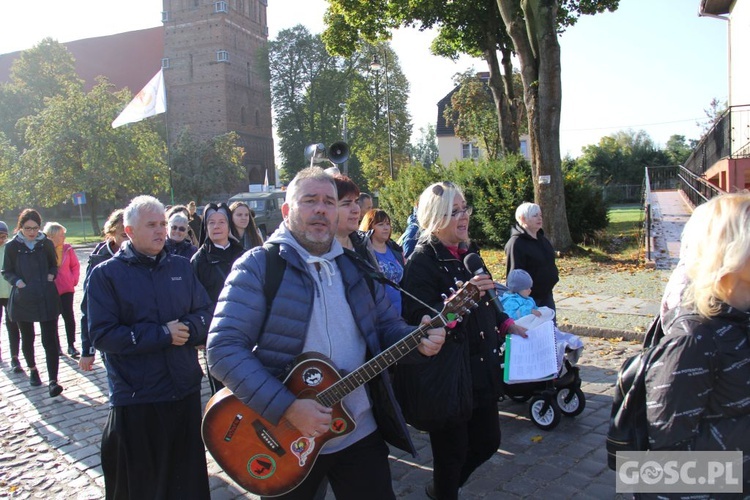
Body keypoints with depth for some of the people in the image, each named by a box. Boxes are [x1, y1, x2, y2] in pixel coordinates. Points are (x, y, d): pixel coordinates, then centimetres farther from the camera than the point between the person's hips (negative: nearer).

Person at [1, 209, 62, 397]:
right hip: (23, 299, 1)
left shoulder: (46, 244, 0)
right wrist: (17, 282, -13)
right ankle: (32, 370, 38)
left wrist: (51, 276, -6)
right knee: (27, 338, 16)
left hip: (47, 298, -1)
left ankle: (53, 380, -10)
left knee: (50, 339, -8)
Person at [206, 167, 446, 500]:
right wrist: (288, 407, -24)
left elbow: (388, 327, 13)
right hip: (285, 441, -4)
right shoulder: (258, 266, -11)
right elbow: (224, 349, -18)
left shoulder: (356, 267, 6)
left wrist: (418, 341, -9)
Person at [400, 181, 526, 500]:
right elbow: (419, 319, -25)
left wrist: (507, 325, 18)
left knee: (488, 441, 18)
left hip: (482, 369, 8)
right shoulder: (422, 261, -16)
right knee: (453, 449, 6)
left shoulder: (467, 252, 9)